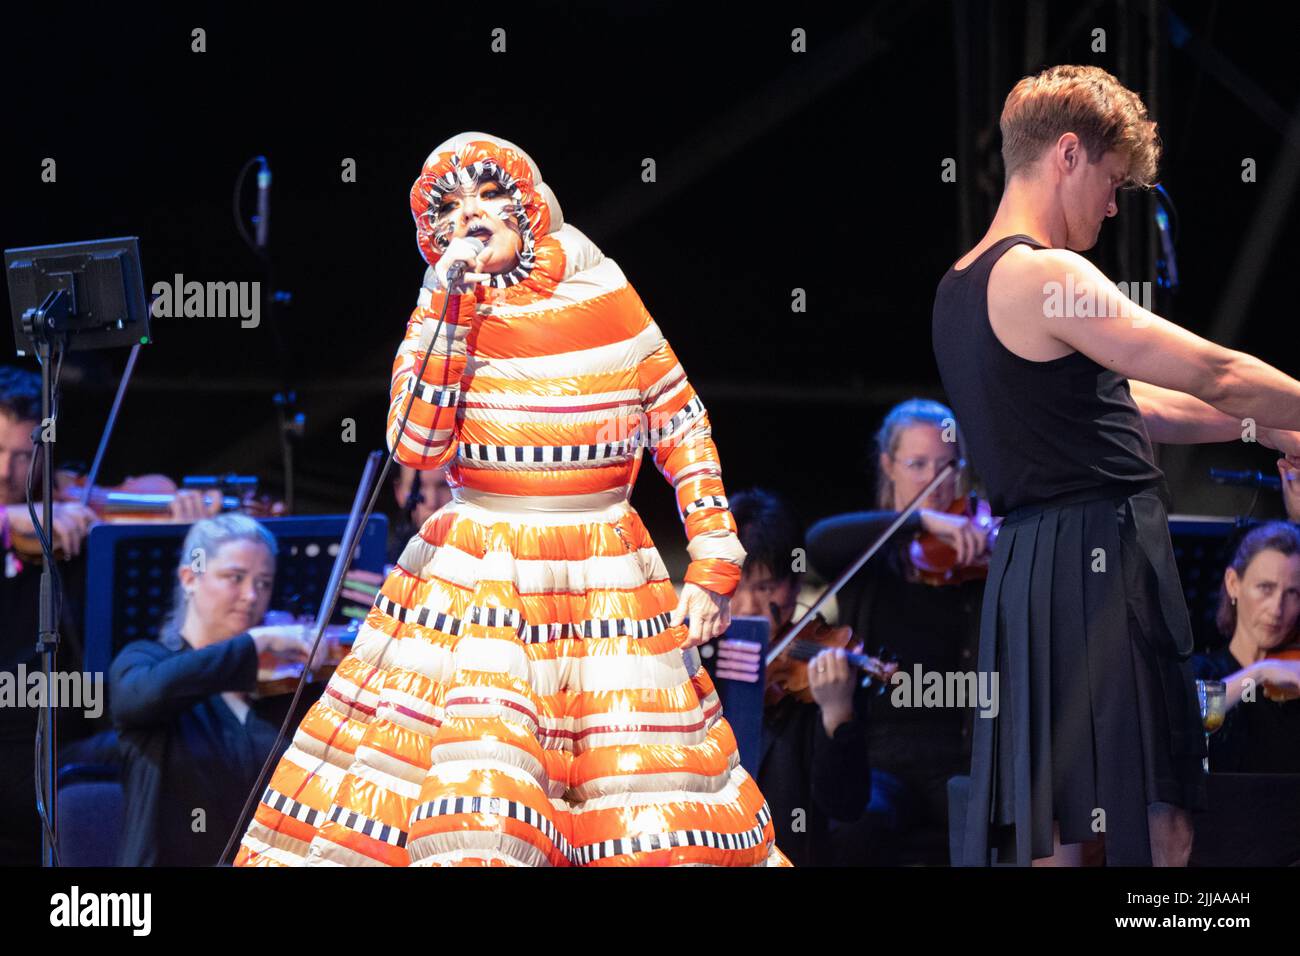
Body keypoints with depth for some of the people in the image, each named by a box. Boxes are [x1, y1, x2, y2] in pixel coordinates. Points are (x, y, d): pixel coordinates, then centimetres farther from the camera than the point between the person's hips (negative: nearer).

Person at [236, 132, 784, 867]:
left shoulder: (610, 303, 2)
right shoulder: (444, 319, 1)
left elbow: (683, 430, 6)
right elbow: (417, 446, -13)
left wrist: (715, 563, -2)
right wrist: (453, 307, -14)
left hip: (610, 586, 1)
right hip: (475, 583, -1)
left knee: (651, 816, -1)